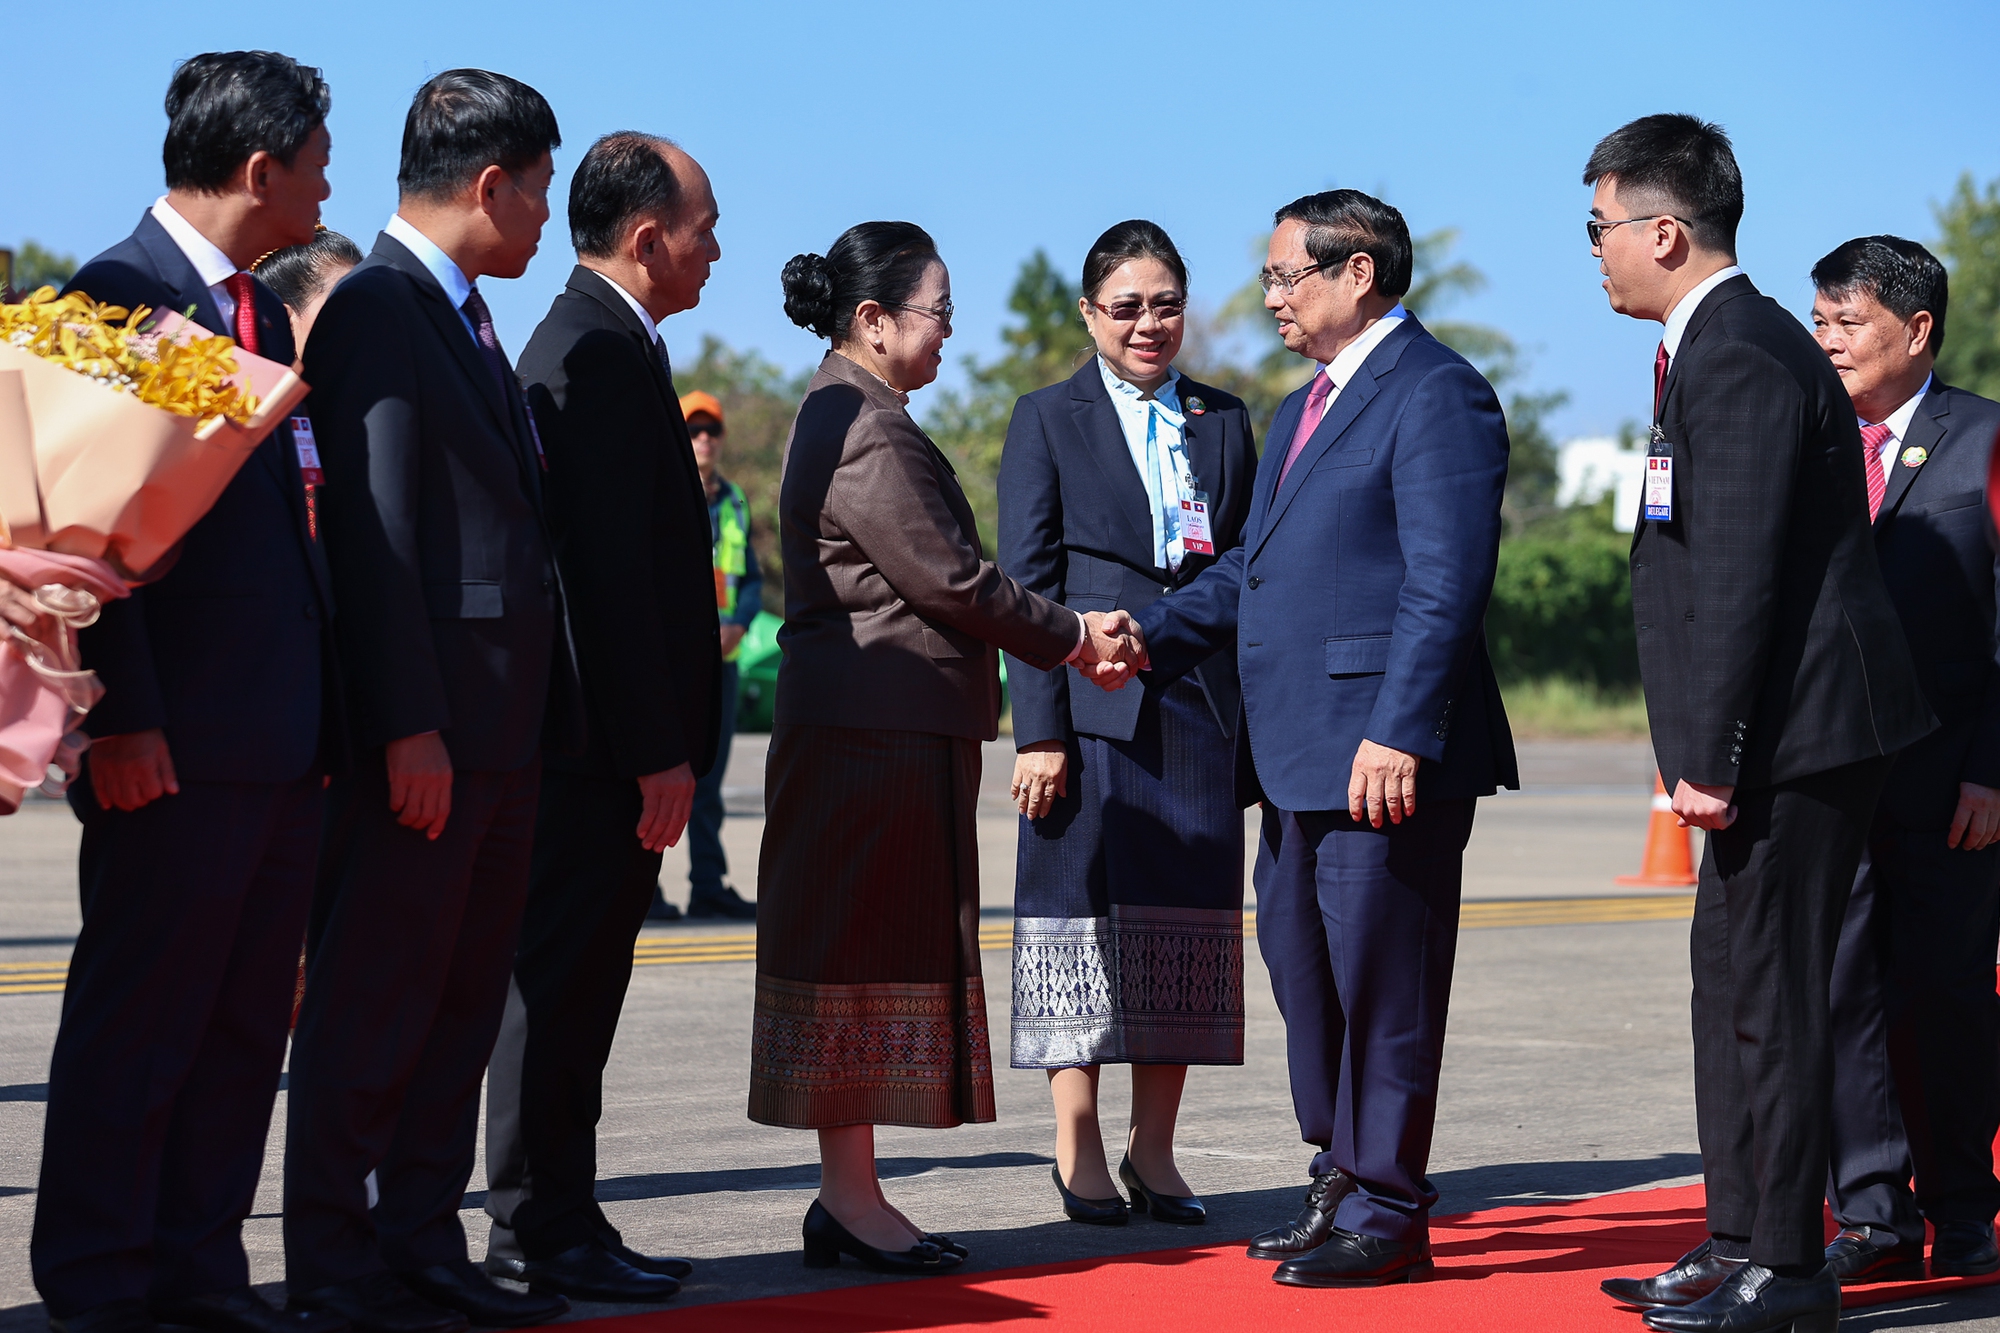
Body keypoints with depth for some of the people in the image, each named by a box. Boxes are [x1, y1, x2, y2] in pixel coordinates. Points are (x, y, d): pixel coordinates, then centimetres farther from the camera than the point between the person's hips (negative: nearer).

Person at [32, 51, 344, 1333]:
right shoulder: (119, 295, -9)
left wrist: (329, 706, 15)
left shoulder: (264, 310, 17)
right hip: (176, 746, -8)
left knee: (247, 1024, 10)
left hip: (283, 742, 9)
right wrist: (121, 720, -19)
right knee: (137, 1025, -1)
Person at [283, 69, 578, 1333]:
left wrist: (538, 714, 15)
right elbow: (373, 531, -17)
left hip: (502, 730, 9)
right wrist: (408, 727, -21)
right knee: (374, 1001, -3)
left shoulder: (470, 322, 19)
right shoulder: (376, 309, -10)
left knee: (464, 998, 11)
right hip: (422, 733, -9)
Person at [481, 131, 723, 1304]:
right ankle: (545, 1232, 0)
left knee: (576, 980, 12)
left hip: (602, 735, 10)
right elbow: (615, 567, -21)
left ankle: (553, 1225, 17)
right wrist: (658, 750, -21)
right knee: (565, 976, -5)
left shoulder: (594, 341, 18)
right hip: (606, 734, -10)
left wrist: (665, 739, 19)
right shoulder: (600, 350, -15)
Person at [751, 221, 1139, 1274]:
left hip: (885, 732, 10)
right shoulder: (867, 434, -16)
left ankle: (850, 1196, 15)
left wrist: (1066, 634, 11)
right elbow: (951, 581, -17)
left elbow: (930, 584, 19)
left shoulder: (848, 416, 18)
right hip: (876, 735, -10)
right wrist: (1072, 639, -4)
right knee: (865, 953, -6)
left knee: (867, 953, 11)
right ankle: (850, 1200, -1)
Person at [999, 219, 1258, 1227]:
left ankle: (1154, 1149, 13)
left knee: (1186, 925, 4)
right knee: (1085, 916, -1)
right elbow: (1027, 583, -2)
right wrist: (1037, 730, -9)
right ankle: (1078, 1151, 8)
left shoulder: (1223, 422, 13)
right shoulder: (1048, 422, 3)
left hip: (1200, 703, 3)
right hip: (1093, 709, -3)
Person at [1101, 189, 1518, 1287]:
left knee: (1379, 980, -4)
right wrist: (1154, 638, 12)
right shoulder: (1313, 403, 22)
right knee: (1304, 972, 13)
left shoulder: (1436, 393, -10)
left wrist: (1398, 733, -24)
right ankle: (1341, 1185, 23)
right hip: (1301, 753, 10)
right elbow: (1255, 564, 26)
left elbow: (1446, 582, -18)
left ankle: (1388, 1214, 4)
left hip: (1385, 754, -10)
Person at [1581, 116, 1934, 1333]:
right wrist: (1708, 749, 20)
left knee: (1769, 995, -6)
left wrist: (1710, 757, -20)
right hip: (1780, 738, 11)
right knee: (1736, 989, 16)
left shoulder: (1740, 358, -16)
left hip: (1791, 732, -11)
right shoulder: (1729, 343, 17)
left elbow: (1742, 577, -21)